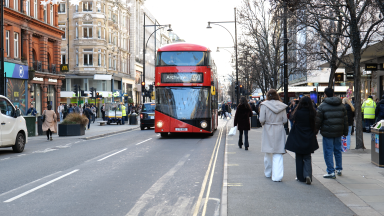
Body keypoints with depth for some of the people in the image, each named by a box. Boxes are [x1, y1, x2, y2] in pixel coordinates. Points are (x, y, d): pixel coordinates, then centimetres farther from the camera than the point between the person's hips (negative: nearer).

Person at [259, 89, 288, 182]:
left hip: (268, 131, -1)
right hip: (279, 131, 1)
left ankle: (268, 173, 29)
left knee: (268, 153, 15)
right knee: (278, 155, 0)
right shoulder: (282, 106, -1)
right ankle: (277, 176, -7)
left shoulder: (264, 105, -7)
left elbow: (262, 120, -10)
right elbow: (285, 120, 0)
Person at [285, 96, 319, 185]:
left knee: (299, 158, 13)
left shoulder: (298, 113, -15)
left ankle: (300, 177, 17)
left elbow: (292, 118, 3)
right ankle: (308, 175, -9)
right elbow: (315, 125, 0)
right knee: (307, 158, 11)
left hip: (298, 140, -1)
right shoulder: (312, 113, -10)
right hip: (309, 140, 1)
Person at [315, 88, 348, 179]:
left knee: (328, 152, -1)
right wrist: (345, 132, 18)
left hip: (328, 133, -5)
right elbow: (345, 120, 11)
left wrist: (315, 132, 1)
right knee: (338, 150, 18)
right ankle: (339, 169, 28)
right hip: (338, 132, 6)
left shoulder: (322, 106, -8)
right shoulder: (341, 105, 9)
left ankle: (331, 172, -1)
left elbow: (318, 121, -8)